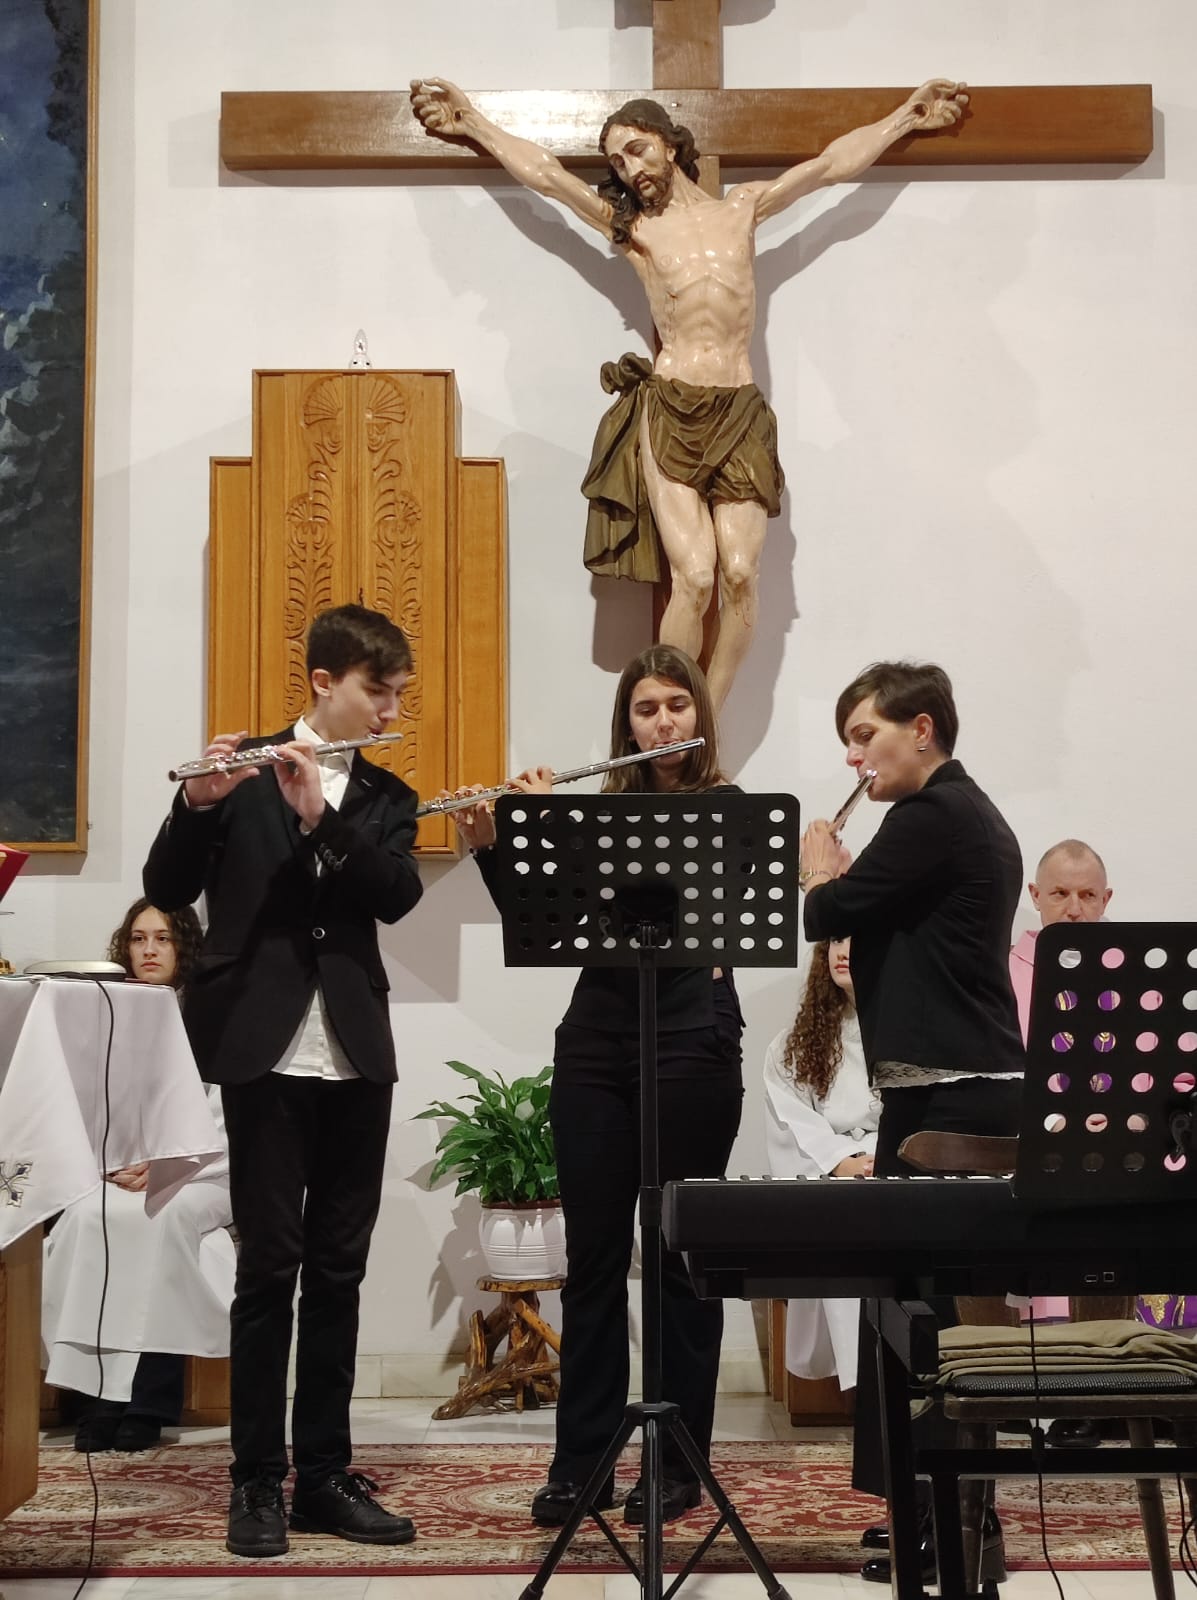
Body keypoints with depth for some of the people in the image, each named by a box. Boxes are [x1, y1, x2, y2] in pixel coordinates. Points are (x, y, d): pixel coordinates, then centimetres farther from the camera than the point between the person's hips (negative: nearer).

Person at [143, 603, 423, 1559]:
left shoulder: (386, 801, 12)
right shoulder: (244, 776, 3)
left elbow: (398, 896, -7)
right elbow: (168, 891, -5)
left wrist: (320, 813, -19)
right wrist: (199, 805, -23)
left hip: (356, 1056, 4)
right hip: (265, 1052, -4)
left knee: (339, 1267, 7)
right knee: (270, 1264, -2)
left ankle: (326, 1473, 14)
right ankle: (258, 1480, 5)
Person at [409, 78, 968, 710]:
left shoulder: (743, 207, 16)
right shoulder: (630, 227, 12)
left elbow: (833, 164, 21)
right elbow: (544, 172, 12)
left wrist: (908, 116, 25)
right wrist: (472, 123, 13)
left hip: (740, 414, 2)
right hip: (668, 416, -2)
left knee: (740, 573, -14)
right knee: (695, 575, -16)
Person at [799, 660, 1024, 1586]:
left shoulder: (933, 816, -12)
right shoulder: (973, 817, 18)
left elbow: (829, 914, -12)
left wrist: (819, 871, 7)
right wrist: (845, 883, 12)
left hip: (946, 1098, -10)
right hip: (971, 1091, 10)